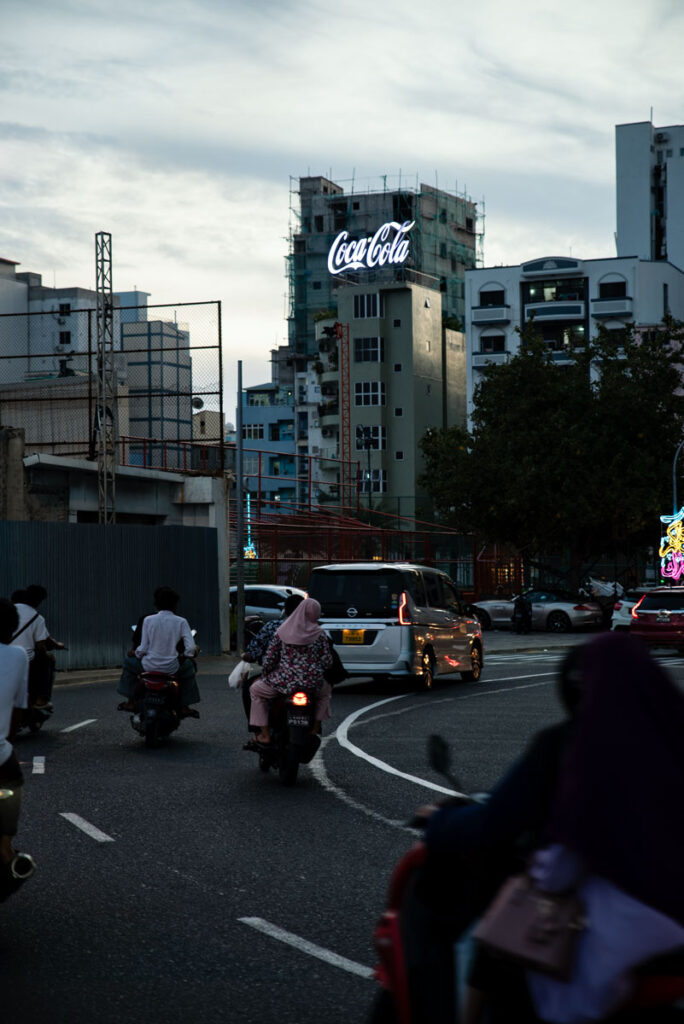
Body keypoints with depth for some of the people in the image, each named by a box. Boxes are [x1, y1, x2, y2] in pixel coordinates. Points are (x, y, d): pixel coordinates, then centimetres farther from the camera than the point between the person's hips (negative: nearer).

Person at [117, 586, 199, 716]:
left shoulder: (148, 620, -6)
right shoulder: (181, 622, -7)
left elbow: (143, 648, -5)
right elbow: (191, 649, -11)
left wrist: (135, 654, 17)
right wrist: (185, 655, 11)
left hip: (149, 666, 0)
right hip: (172, 668, 0)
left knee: (129, 661, 32)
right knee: (188, 666, 32)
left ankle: (130, 702, 36)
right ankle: (184, 706, 29)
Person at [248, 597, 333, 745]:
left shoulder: (282, 632, -2)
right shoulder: (320, 634, -2)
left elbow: (269, 659, 0)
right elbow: (327, 663, 0)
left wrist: (265, 675, 19)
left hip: (285, 682, -1)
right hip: (312, 683, 2)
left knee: (256, 690, 24)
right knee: (325, 691, 37)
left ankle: (265, 734, 16)